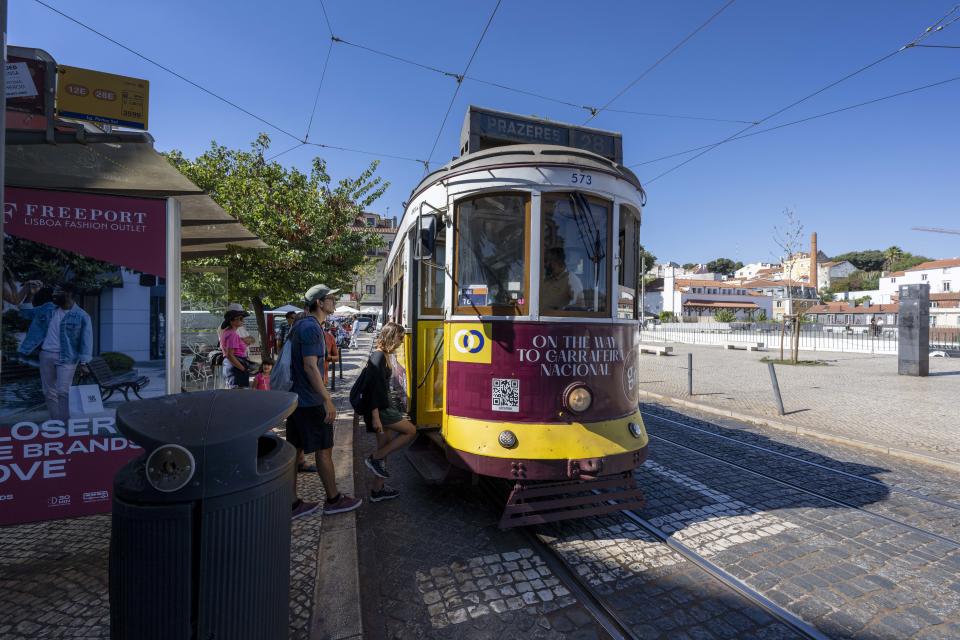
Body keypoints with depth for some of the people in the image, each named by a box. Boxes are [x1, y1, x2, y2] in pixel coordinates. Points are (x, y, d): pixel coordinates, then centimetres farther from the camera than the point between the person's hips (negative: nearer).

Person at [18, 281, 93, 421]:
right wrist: (30, 294, 8)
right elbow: (26, 313, 24)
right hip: (46, 355, 6)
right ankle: (55, 423, 19)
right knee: (49, 392, 10)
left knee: (63, 391, -10)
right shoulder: (48, 308, 8)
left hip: (66, 357, -6)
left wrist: (84, 363, -15)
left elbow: (87, 341, -10)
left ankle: (65, 423, -4)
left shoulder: (81, 316, -9)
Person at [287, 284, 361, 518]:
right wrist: (328, 400, -21)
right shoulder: (311, 327, -17)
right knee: (324, 450, 4)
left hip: (295, 399, 9)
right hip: (311, 402, -9)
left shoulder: (301, 325, 14)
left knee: (294, 450, 12)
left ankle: (292, 504, 22)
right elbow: (310, 367, -23)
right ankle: (333, 500, 18)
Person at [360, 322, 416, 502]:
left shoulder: (383, 355, 13)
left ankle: (377, 490, 22)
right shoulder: (379, 357, -17)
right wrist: (375, 416, -25)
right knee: (410, 430, -5)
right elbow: (374, 387, -22)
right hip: (379, 409, -10)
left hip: (382, 407, 10)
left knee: (384, 446, 13)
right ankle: (375, 458, 1)